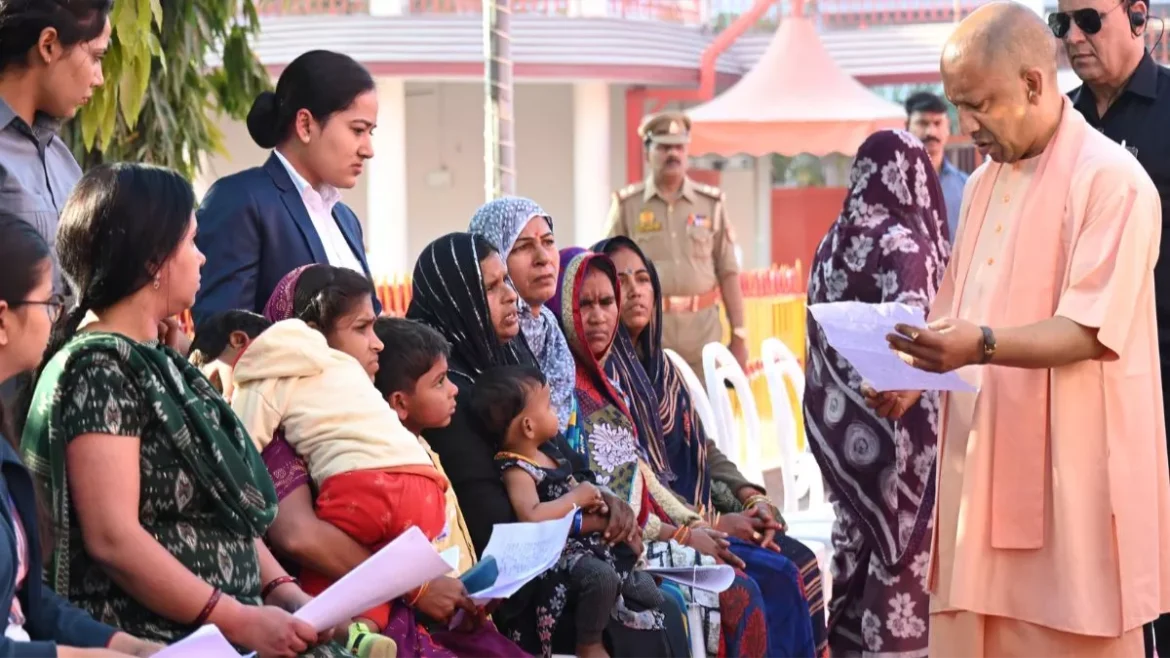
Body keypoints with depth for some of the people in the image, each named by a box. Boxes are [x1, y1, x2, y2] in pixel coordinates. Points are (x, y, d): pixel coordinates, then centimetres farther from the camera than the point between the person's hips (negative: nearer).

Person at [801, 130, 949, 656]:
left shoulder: (833, 243, 9)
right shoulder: (905, 244, -13)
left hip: (842, 424, 7)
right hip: (897, 423, -7)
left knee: (859, 538, 14)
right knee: (902, 546, -1)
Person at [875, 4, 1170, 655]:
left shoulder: (1112, 180, -11)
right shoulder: (984, 184, 15)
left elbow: (1093, 330, -18)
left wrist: (982, 346, -31)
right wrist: (918, 370, 3)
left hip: (1071, 471, -7)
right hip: (986, 464, 7)